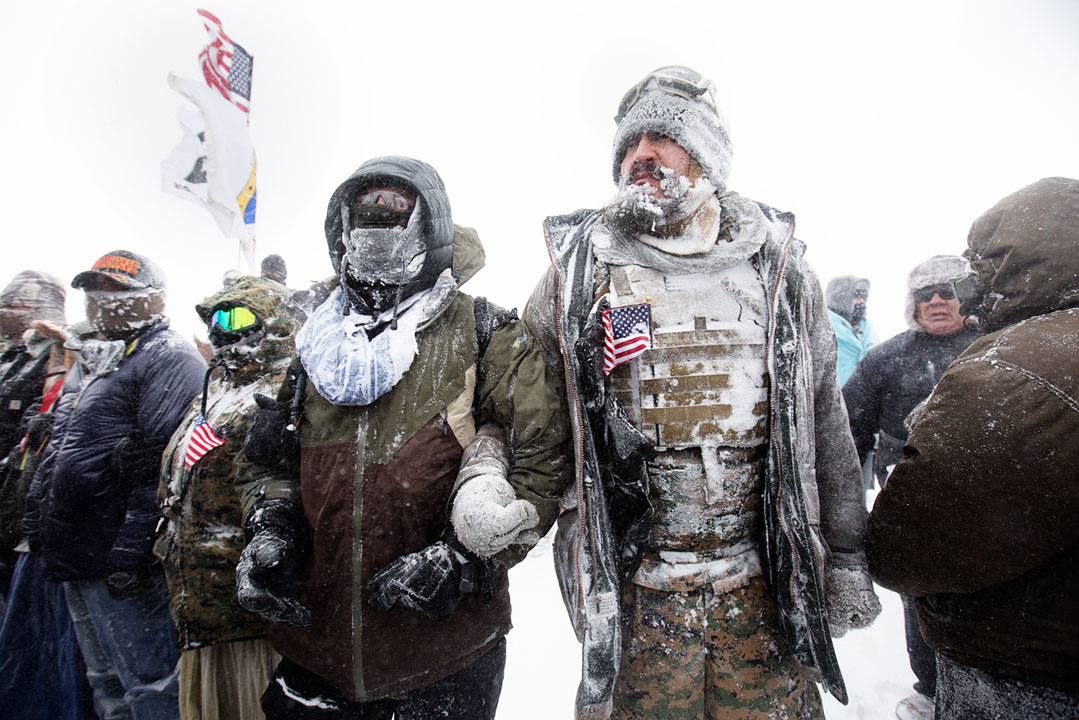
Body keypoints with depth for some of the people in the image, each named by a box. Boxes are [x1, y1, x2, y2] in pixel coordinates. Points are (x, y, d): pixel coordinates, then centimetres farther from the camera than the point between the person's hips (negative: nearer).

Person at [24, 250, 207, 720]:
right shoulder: (90, 361, 18)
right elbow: (57, 452, 24)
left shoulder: (170, 359, -13)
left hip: (119, 563, -10)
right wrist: (36, 520, 18)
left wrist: (130, 552, -24)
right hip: (73, 554, 10)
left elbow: (164, 464, -22)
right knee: (105, 682, 22)